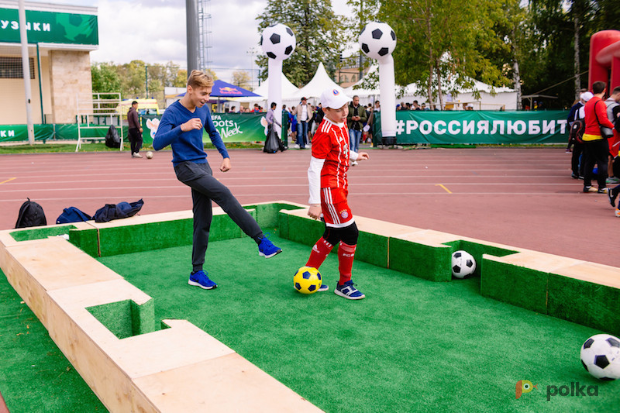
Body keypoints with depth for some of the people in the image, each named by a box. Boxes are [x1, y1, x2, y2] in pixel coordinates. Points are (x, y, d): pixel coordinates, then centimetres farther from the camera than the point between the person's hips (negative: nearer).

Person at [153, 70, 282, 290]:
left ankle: (197, 273, 15)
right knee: (224, 193, -25)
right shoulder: (172, 113, -13)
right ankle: (261, 240, -22)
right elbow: (157, 143, -24)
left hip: (202, 165, 7)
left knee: (203, 220, 5)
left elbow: (213, 133, 24)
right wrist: (182, 128, -35)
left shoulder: (203, 110, 6)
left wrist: (225, 155, 13)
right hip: (186, 167, -7)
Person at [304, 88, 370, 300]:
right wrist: (314, 202, -23)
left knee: (333, 235, 15)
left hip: (339, 185, 10)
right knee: (350, 233, -6)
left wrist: (354, 155, 42)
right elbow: (314, 168, -21)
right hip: (328, 188, -10)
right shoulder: (324, 132, -18)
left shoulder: (341, 125, 9)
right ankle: (344, 284, 10)